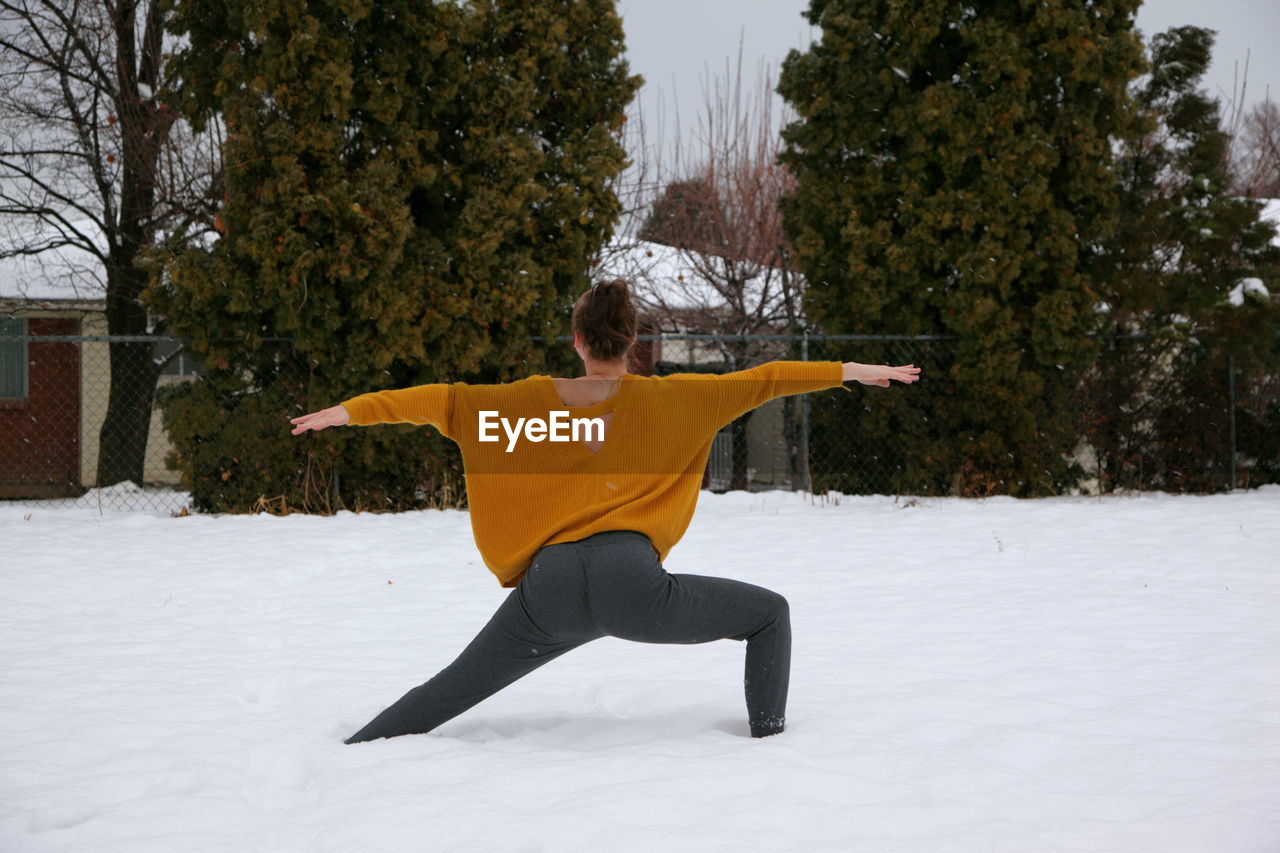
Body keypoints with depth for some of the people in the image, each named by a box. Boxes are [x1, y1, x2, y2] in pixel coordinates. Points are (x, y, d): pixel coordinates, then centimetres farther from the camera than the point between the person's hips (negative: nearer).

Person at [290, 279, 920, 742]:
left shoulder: (532, 400, 15)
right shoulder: (669, 398, 10)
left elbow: (441, 400, 16)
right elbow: (758, 382, 13)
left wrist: (349, 411, 25)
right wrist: (853, 372, 21)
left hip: (548, 588, 3)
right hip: (631, 580, -3)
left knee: (450, 690, 17)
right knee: (769, 613, 17)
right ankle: (768, 734, 13)